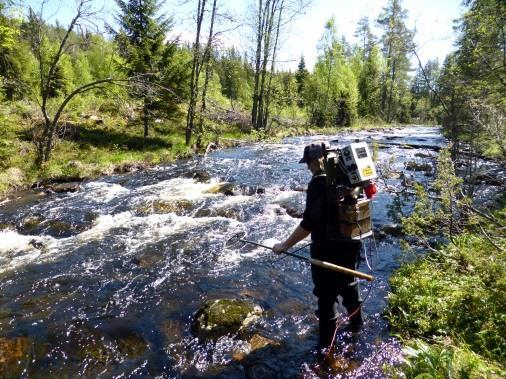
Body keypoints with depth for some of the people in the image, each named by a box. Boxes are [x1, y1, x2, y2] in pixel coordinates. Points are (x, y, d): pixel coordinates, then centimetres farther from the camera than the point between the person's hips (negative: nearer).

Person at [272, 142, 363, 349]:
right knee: (349, 284, 27)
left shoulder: (319, 183, -22)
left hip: (327, 250, -8)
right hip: (349, 244, 8)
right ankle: (356, 324, 49)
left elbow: (309, 223, -26)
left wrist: (285, 245, -19)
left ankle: (326, 345, 19)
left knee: (326, 297, 6)